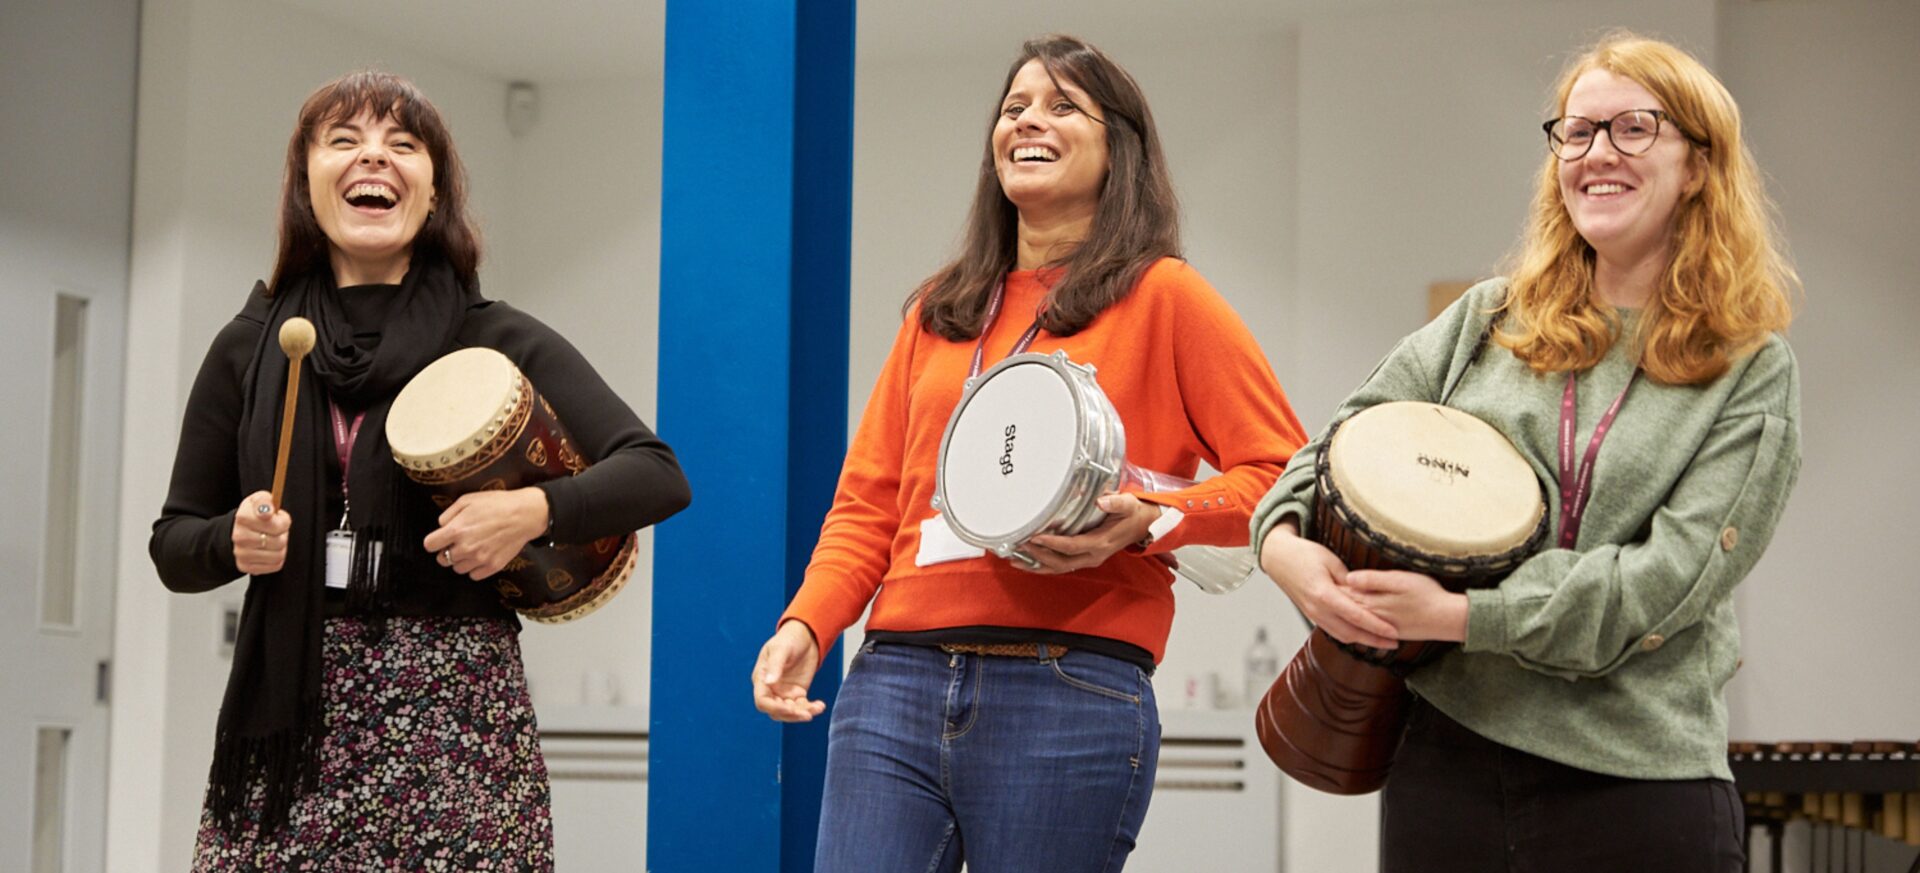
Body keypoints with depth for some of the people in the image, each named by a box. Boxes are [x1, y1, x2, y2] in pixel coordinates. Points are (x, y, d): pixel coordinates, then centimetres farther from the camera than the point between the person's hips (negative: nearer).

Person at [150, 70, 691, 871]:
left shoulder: (497, 342, 3)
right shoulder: (250, 347, 9)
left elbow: (657, 475, -3)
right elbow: (173, 546, 14)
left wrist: (536, 510, -19)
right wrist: (235, 540, -8)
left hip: (457, 708, -2)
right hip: (290, 714, 2)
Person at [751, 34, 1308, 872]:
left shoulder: (1161, 297, 5)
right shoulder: (937, 312, 19)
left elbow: (1284, 473, 1)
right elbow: (869, 500, 17)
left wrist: (1151, 521, -14)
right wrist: (807, 623, 1)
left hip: (1069, 700, -4)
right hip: (894, 684, 4)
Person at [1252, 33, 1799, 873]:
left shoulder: (1751, 373, 0)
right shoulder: (1489, 322, 11)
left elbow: (1671, 577, -11)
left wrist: (1463, 615, -18)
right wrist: (1283, 540, -12)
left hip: (1636, 784, -3)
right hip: (1444, 751, 3)